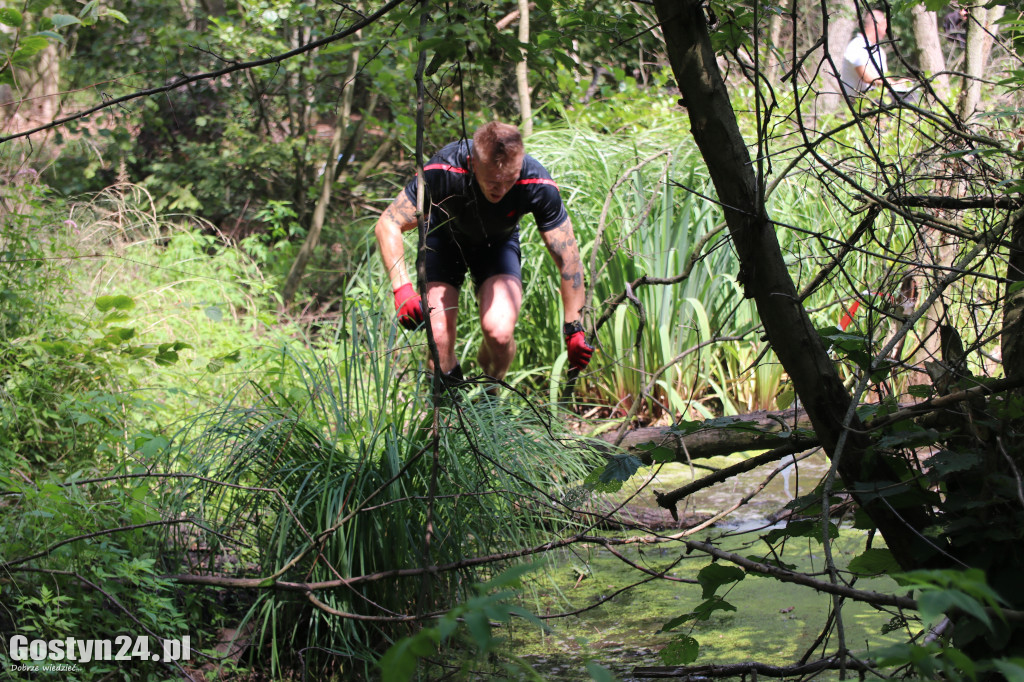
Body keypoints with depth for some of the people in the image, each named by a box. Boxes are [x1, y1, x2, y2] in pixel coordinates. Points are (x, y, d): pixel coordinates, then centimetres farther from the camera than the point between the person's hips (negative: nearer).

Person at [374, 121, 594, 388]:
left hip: (498, 243, 0)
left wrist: (574, 329, -19)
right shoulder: (442, 172, -37)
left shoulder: (538, 185, -33)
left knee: (499, 331, -23)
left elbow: (568, 258, -22)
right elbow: (388, 224, -28)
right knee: (438, 336, -18)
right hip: (444, 236, 0)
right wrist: (401, 287, -42)